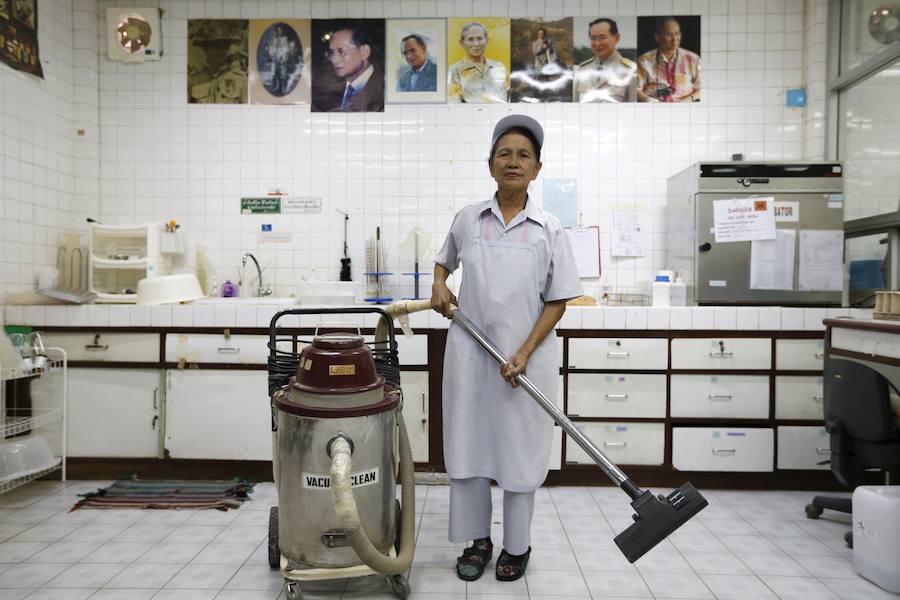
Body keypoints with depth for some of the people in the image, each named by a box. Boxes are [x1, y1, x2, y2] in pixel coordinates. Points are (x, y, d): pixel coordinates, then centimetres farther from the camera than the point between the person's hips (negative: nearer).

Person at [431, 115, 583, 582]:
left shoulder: (549, 230, -3)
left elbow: (557, 302, -4)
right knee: (469, 444, 10)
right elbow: (443, 260, 22)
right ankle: (477, 539, 29)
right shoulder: (468, 219, 3)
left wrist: (525, 353, -14)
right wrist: (439, 286, 0)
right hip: (469, 352, 2)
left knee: (519, 450, 9)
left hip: (526, 357, -2)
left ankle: (517, 546, 29)